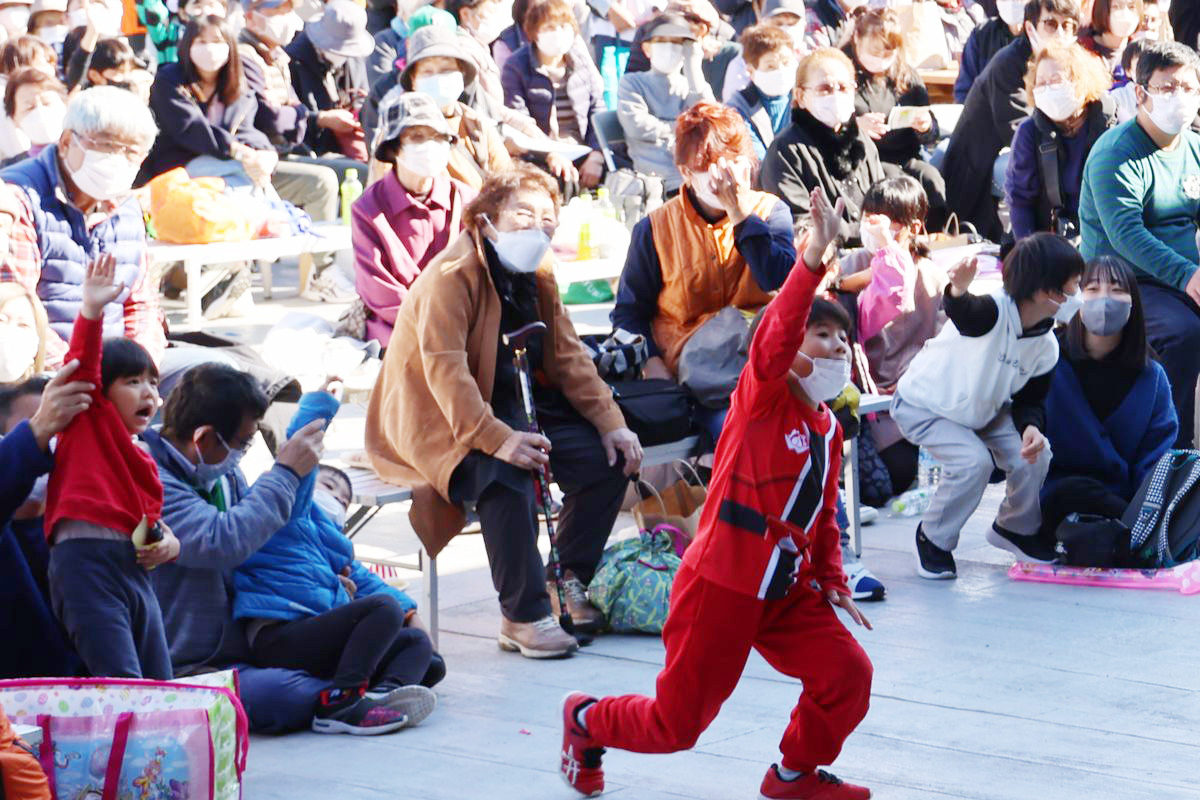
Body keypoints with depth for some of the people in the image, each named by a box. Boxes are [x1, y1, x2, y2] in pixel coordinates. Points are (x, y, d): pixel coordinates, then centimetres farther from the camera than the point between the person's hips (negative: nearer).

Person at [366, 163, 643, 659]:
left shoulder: (538, 277, 10)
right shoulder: (452, 274, -18)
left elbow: (568, 356, 14)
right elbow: (443, 366, -28)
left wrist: (609, 422, 0)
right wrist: (496, 439, -38)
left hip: (512, 413, 8)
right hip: (440, 426, -8)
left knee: (611, 459, -6)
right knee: (507, 476, -36)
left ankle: (570, 580, 11)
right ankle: (524, 617, -26)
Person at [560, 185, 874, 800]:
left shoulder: (828, 428, 11)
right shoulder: (762, 394, -11)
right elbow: (775, 337, -32)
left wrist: (832, 579, 10)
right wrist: (813, 258, -44)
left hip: (789, 592, 7)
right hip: (721, 585, -7)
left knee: (848, 675, -10)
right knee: (677, 723, 0)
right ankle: (585, 720, 31)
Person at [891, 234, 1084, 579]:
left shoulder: (1046, 346, -10)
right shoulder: (993, 311, -34)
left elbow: (1031, 400, -1)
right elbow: (963, 314, -57)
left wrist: (1031, 427, -24)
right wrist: (958, 291, -82)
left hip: (983, 410, 7)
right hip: (923, 405, -7)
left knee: (1035, 455, -9)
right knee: (973, 461, -27)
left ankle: (1017, 528, 19)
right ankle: (933, 541, -4)